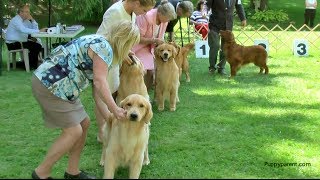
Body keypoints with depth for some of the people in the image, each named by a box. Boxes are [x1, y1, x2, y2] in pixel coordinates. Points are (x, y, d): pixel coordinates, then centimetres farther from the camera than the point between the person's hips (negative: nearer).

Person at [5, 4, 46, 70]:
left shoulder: (26, 20, 11)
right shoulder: (16, 20, -16)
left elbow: (35, 29, 8)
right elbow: (24, 30, -33)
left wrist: (32, 20, -7)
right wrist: (39, 31, -36)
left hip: (21, 41, 9)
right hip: (13, 44, -9)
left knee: (38, 45, -3)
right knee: (34, 46, -19)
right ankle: (31, 65, -2)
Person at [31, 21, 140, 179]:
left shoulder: (100, 43, 17)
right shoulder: (104, 47, -14)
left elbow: (96, 88, 16)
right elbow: (100, 83, -20)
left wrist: (108, 116, 14)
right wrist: (115, 110, -14)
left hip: (55, 84, 10)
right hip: (48, 83, -10)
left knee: (84, 123, 13)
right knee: (73, 131, -6)